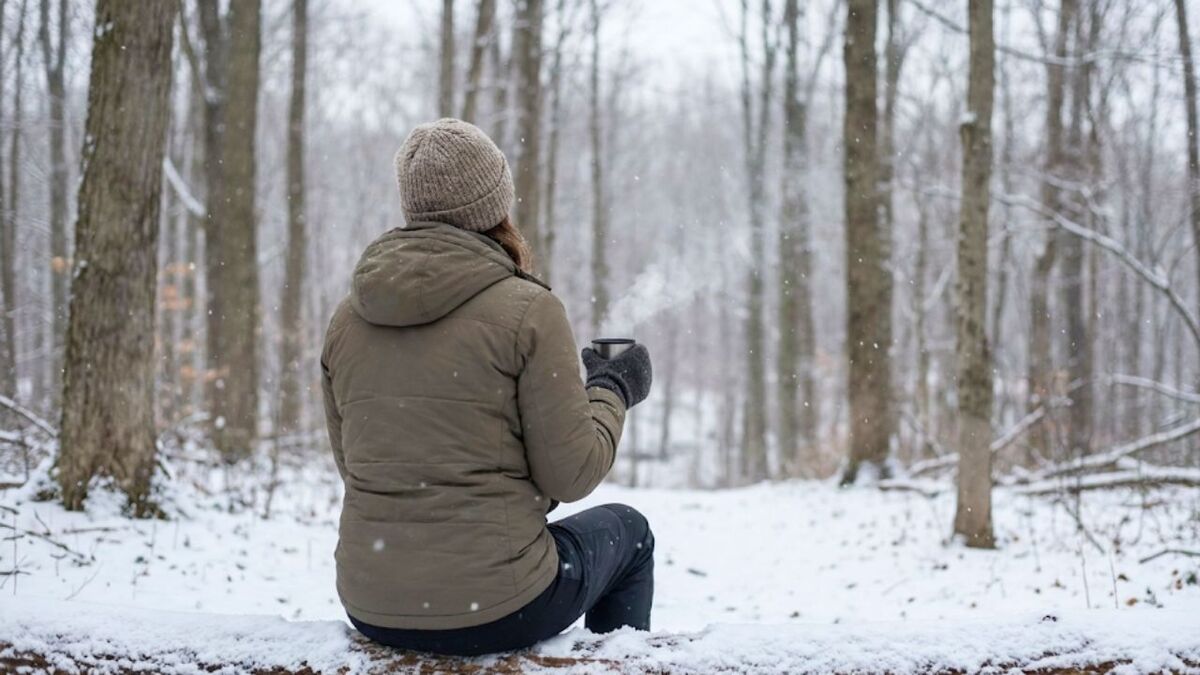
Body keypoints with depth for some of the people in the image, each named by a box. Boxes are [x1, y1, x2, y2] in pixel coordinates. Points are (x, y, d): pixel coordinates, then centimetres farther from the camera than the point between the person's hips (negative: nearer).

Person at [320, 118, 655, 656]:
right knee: (626, 530, 26)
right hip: (496, 607, -5)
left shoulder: (347, 318, 3)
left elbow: (353, 465, 12)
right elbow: (571, 473, -11)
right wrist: (614, 391, 7)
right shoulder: (527, 310, -13)